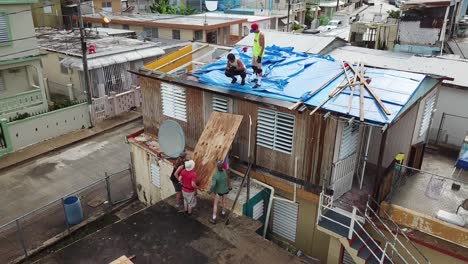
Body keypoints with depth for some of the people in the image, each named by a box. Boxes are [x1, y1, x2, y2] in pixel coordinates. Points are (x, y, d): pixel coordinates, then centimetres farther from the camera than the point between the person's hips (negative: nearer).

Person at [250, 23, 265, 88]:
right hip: (255, 53, 10)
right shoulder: (256, 33, 6)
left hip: (259, 54, -10)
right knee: (253, 66, 21)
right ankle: (255, 78, 38)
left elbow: (263, 46, -23)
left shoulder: (261, 35, -22)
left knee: (258, 68, -5)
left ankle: (259, 83, 2)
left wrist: (260, 56, -25)